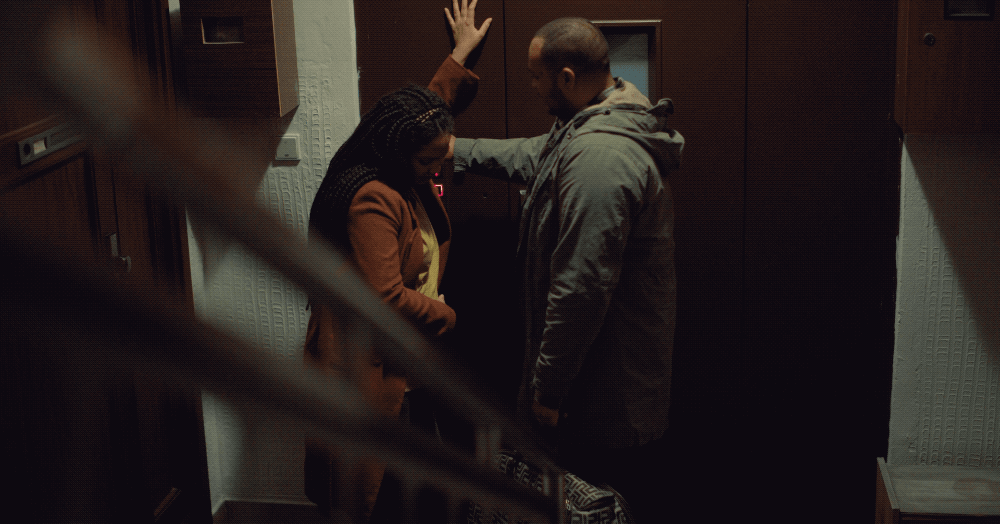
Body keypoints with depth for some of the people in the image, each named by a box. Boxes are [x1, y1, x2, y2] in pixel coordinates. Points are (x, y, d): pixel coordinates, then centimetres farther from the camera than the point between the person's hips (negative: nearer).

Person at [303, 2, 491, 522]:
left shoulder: (405, 176, 5)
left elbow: (433, 107, 25)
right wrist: (443, 313, -11)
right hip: (365, 366, -9)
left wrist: (462, 52, 33)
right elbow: (386, 298, -28)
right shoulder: (372, 200, -24)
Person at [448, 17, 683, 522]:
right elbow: (530, 156, 26)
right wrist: (454, 149, 28)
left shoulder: (599, 157, -29)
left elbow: (581, 289, -30)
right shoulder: (604, 122, 6)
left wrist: (548, 388, -23)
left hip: (606, 386, -10)